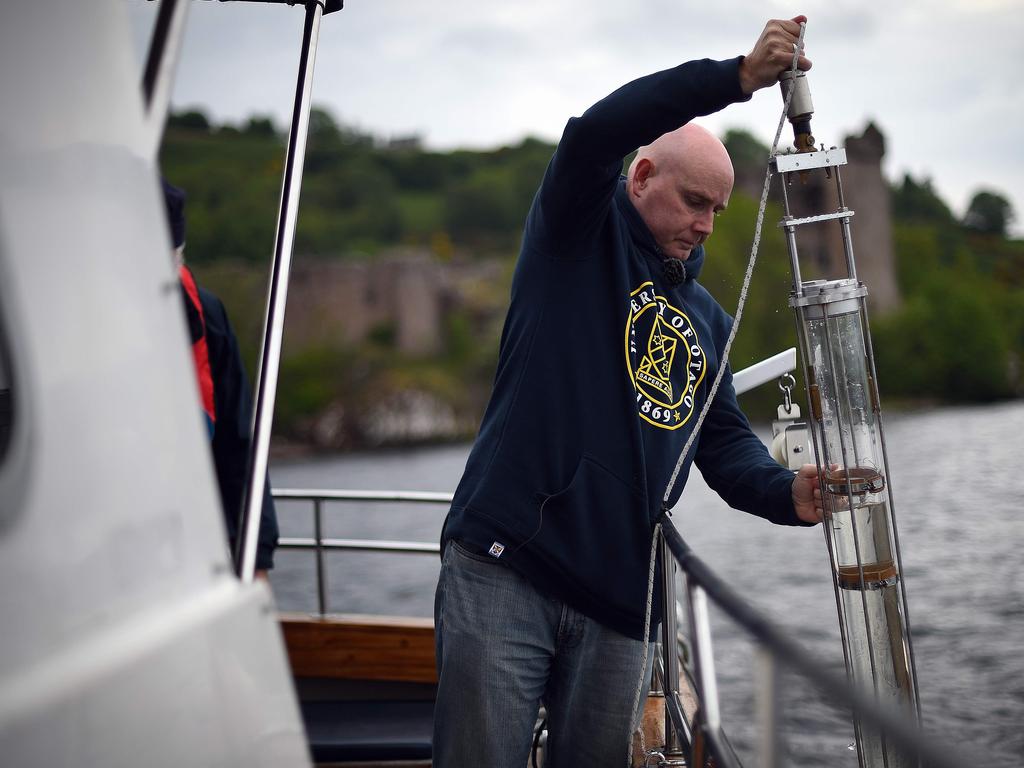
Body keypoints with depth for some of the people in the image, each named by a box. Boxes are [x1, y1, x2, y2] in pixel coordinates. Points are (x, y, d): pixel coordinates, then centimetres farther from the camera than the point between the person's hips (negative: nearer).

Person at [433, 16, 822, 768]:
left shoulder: (708, 318, 22)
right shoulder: (581, 234, 4)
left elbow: (725, 440, 20)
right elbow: (595, 133, -14)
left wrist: (786, 492, -2)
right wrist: (737, 76, -20)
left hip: (619, 595, 6)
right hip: (504, 570, -6)